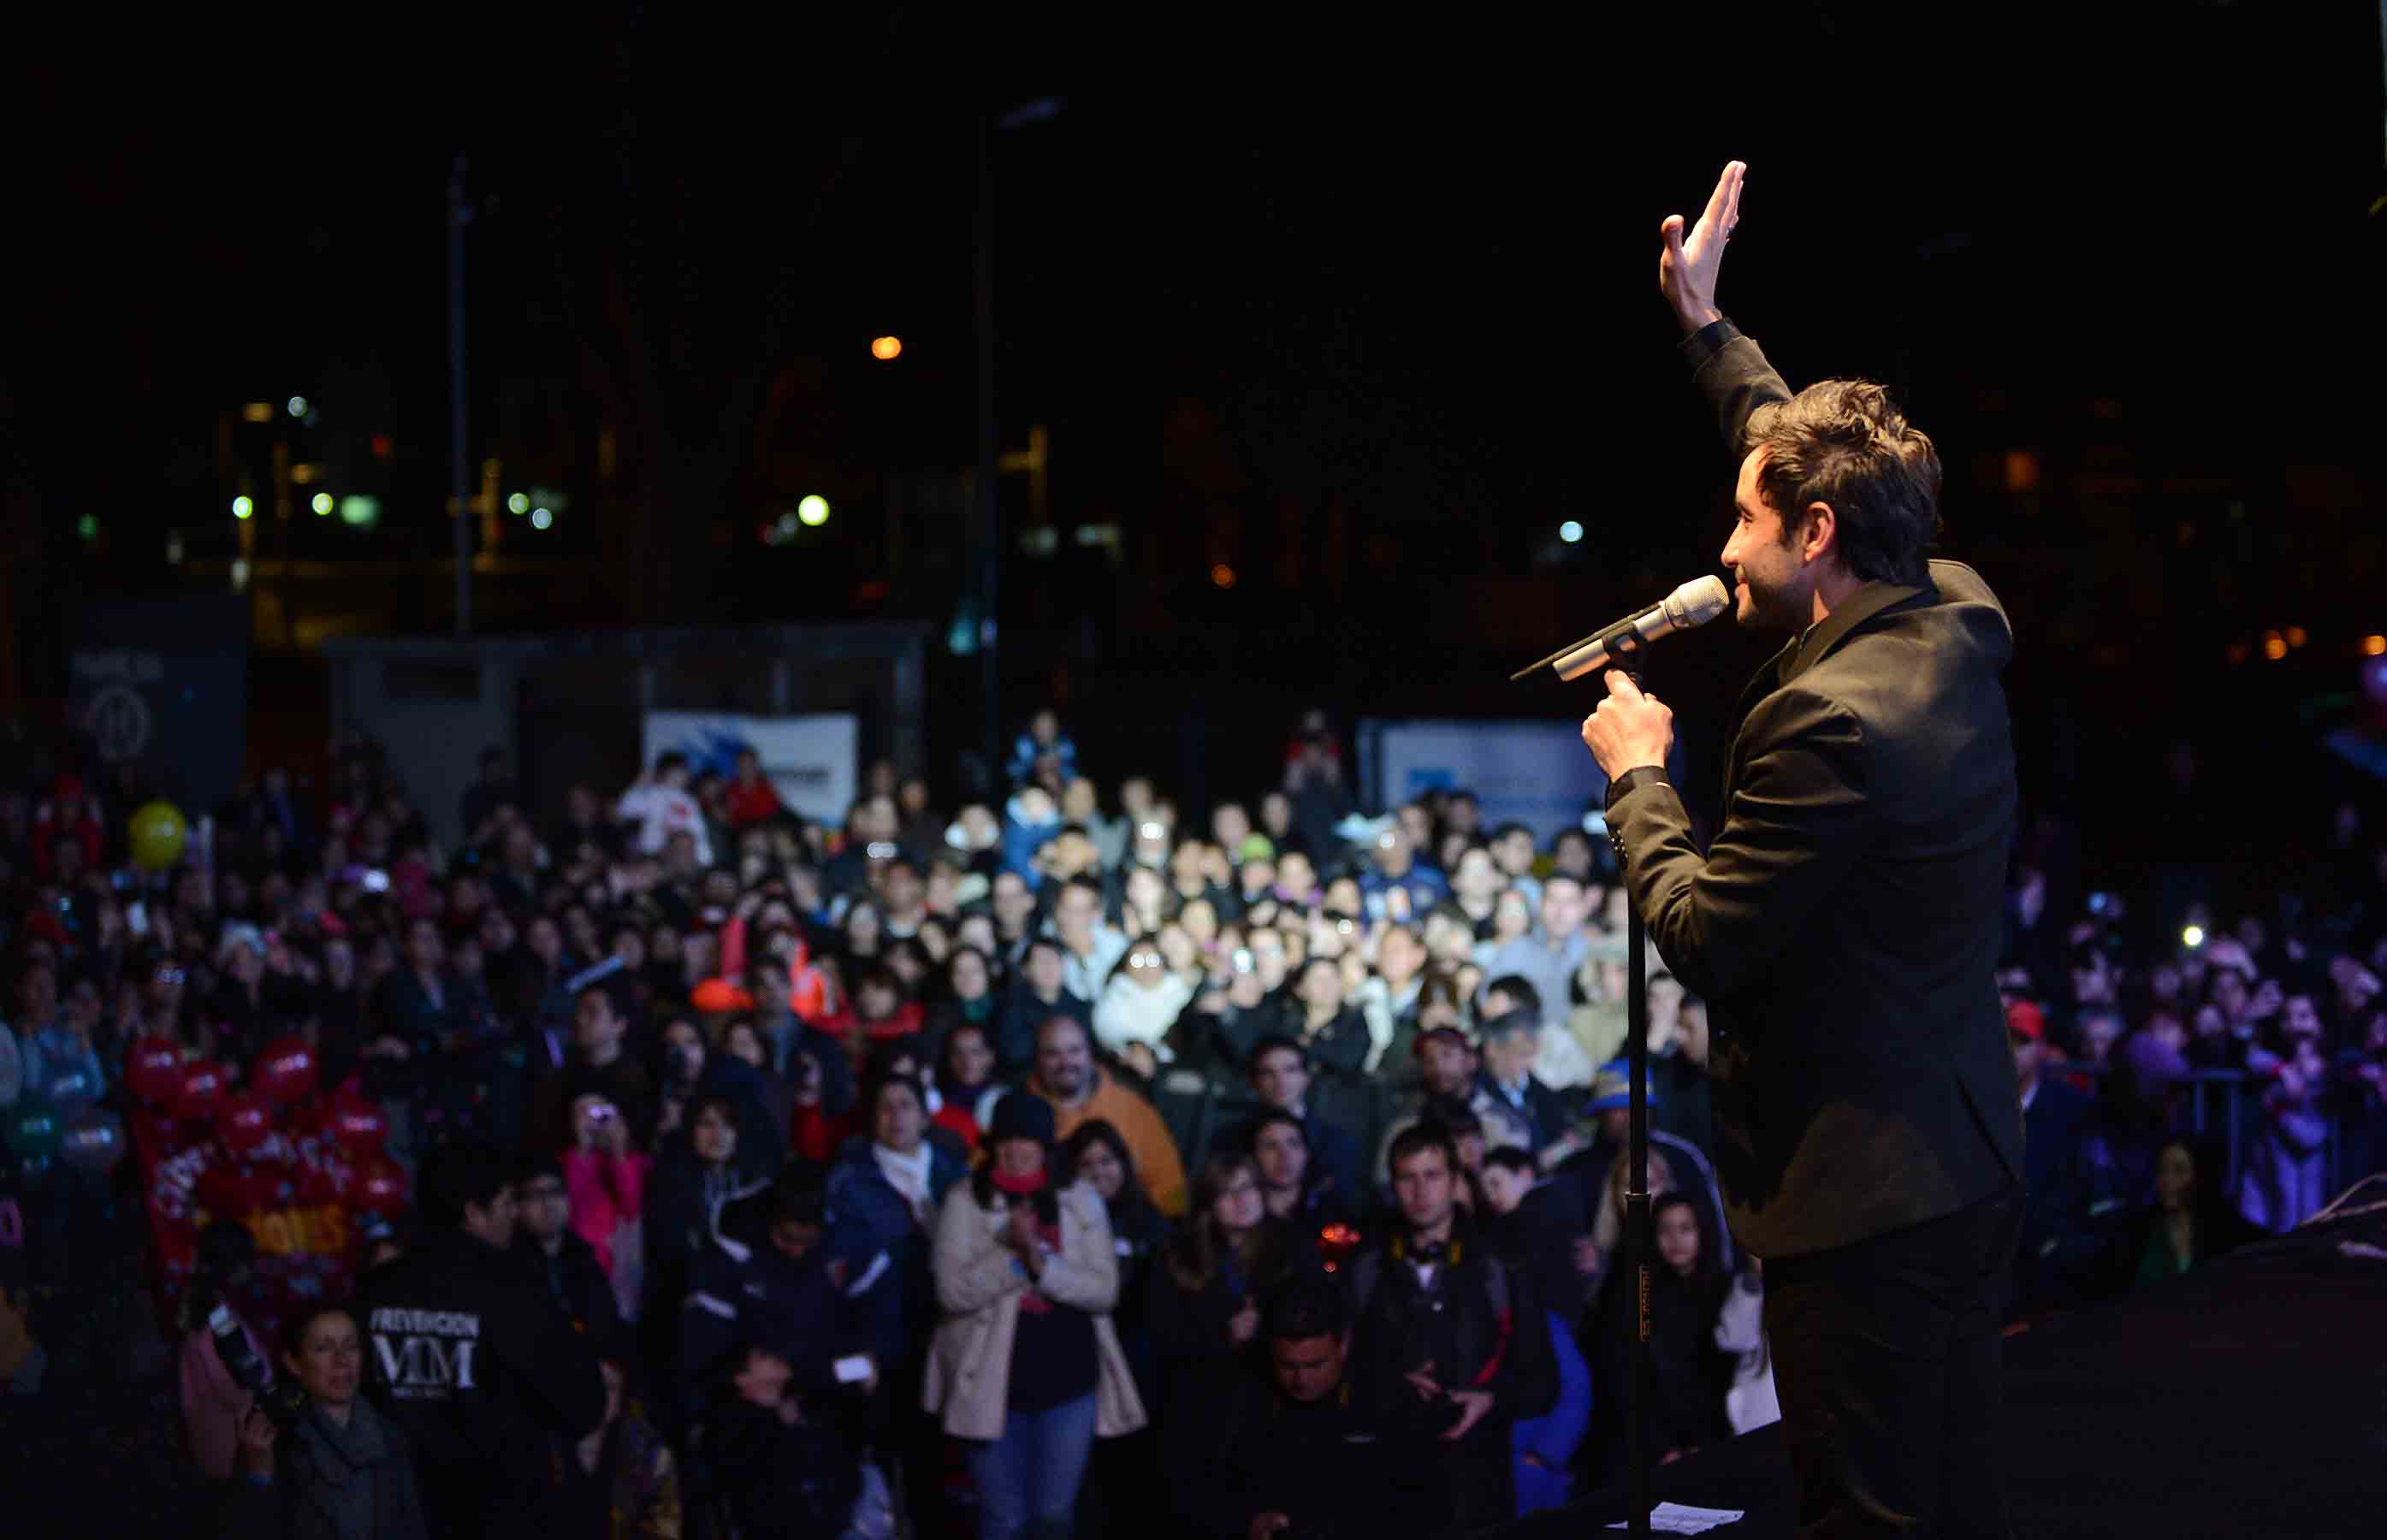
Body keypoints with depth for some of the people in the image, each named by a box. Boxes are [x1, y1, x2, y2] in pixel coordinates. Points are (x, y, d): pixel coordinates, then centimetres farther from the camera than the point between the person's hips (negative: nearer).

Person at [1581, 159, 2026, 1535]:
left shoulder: (1828, 717, -23)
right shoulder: (1959, 624, 4)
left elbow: (1701, 940, -17)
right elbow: (1813, 456, 22)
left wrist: (1638, 776, -2)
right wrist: (1705, 322, 29)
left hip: (1862, 1202, -10)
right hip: (1971, 1170, 10)